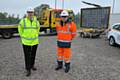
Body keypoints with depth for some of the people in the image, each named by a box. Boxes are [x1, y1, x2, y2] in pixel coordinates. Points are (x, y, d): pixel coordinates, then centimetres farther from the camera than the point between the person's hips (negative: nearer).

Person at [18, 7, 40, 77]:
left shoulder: (36, 21, 0)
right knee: (27, 56, 0)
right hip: (26, 41, -3)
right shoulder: (23, 21, -7)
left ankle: (32, 65, 36)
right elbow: (20, 28, 10)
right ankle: (28, 70, 9)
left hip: (35, 41, 3)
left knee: (33, 55, 15)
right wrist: (22, 36, 7)